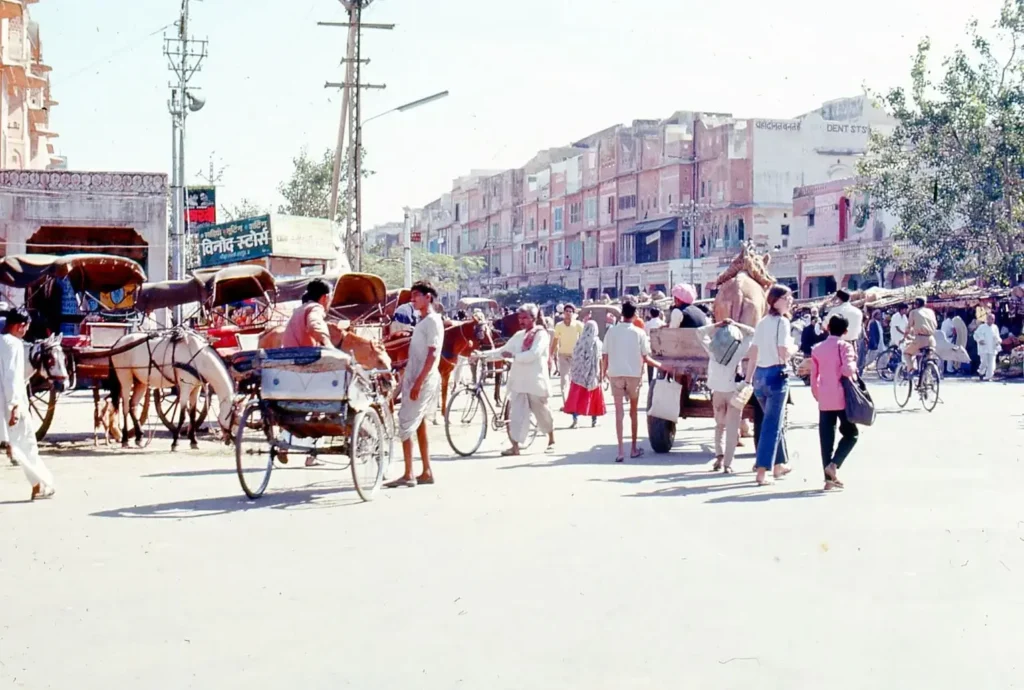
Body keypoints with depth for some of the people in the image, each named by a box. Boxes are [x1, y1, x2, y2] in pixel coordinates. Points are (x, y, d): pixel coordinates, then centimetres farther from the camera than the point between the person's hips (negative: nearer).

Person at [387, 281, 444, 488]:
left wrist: (418, 382, -23)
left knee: (406, 424, -9)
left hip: (423, 381, -10)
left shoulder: (432, 321, -13)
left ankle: (408, 475, -7)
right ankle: (427, 472, 15)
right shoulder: (422, 321, 15)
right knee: (418, 423, 11)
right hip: (413, 379, 10)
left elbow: (432, 355, -19)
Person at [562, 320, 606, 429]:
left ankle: (575, 418, -13)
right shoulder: (597, 342, -6)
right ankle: (594, 420, 17)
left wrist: (573, 373, 9)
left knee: (577, 396, 1)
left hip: (579, 374, 0)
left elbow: (575, 358, 1)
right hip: (593, 374, 0)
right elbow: (600, 360, -7)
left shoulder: (580, 341, -2)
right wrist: (601, 373, 1)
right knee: (594, 397, 12)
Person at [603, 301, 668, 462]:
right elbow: (646, 358, -5)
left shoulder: (611, 331, -1)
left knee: (619, 411, 1)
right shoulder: (639, 333, -5)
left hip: (615, 374, 0)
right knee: (633, 411, 14)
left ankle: (620, 450, -8)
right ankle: (634, 448, 22)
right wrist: (661, 366, 10)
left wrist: (605, 371, 17)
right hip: (633, 374, 0)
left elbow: (606, 356, 0)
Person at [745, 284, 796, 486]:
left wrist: (748, 380, 16)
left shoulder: (762, 323, 12)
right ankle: (761, 473, -8)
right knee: (772, 425, -5)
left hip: (759, 375, 8)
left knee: (774, 422, 22)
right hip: (776, 375, -8)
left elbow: (753, 355, 12)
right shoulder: (782, 322, -10)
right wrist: (791, 346, 2)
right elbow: (784, 354, -18)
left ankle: (779, 465, 33)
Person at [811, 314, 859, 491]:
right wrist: (854, 368, 2)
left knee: (826, 438, 6)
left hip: (824, 400, 4)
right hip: (842, 398, -4)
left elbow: (813, 377, 10)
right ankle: (834, 464, -10)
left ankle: (829, 478, 5)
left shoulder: (817, 348, 9)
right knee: (850, 433, 10)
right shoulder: (844, 346, -5)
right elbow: (847, 369, -19)